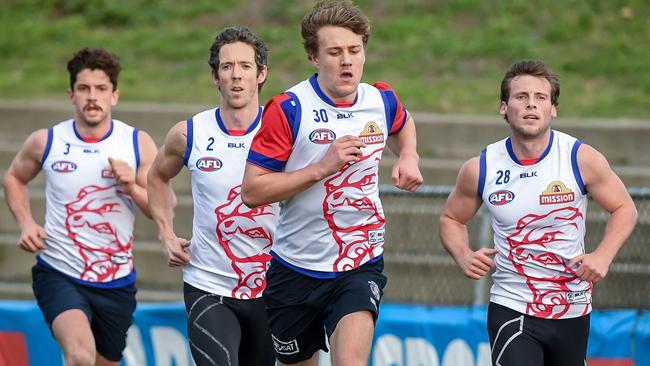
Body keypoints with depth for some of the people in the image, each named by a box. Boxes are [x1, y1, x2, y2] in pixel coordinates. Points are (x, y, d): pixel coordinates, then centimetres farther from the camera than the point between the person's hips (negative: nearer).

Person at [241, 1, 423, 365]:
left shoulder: (382, 100, 0)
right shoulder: (288, 110, -13)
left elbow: (402, 125, 28)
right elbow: (252, 191, -15)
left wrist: (409, 158, 7)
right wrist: (321, 168, -22)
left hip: (361, 266, 1)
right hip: (296, 270, -1)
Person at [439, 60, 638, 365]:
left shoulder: (581, 159, -8)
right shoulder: (480, 169, -6)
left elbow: (624, 208, 4)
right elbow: (451, 219, 11)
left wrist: (602, 256, -13)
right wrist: (464, 257, -9)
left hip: (572, 311, 2)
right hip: (511, 309, -2)